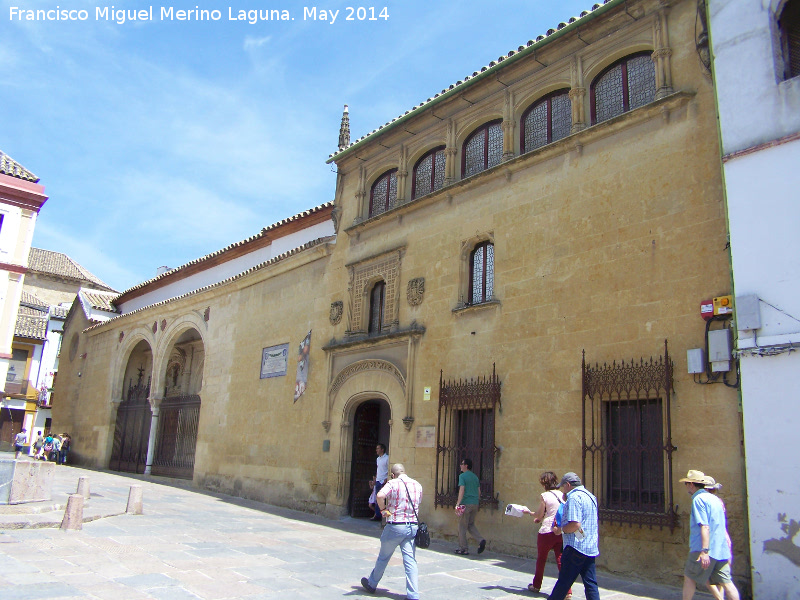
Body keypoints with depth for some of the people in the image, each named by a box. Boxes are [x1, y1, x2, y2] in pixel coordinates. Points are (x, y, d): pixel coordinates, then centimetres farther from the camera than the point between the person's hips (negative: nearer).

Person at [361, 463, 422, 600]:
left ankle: (372, 584, 33)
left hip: (395, 526, -4)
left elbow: (380, 496, -25)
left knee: (383, 557, 14)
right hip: (413, 526, 4)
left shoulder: (393, 483, -9)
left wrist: (383, 509, -11)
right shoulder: (417, 485, 8)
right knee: (410, 561, 4)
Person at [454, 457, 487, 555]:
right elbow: (479, 491, 16)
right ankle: (481, 540, -3)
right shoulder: (475, 477, 14)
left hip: (466, 504, -7)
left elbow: (462, 490, -16)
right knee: (471, 525, 17)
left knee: (462, 527, 3)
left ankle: (463, 548, 6)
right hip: (475, 504, 7)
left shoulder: (462, 476, -7)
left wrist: (457, 504, -17)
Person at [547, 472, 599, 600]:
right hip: (591, 547, 9)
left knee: (564, 581, 0)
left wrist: (561, 529, -10)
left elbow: (575, 524, -24)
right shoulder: (590, 496, 16)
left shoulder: (574, 497, -15)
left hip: (576, 545, -9)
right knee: (591, 582, 8)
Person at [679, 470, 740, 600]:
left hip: (706, 550, -8)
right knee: (726, 582, 6)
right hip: (721, 550, 8)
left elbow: (705, 526, -21)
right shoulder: (715, 498, 16)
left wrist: (704, 551, -25)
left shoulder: (698, 499, -10)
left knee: (689, 577, 4)